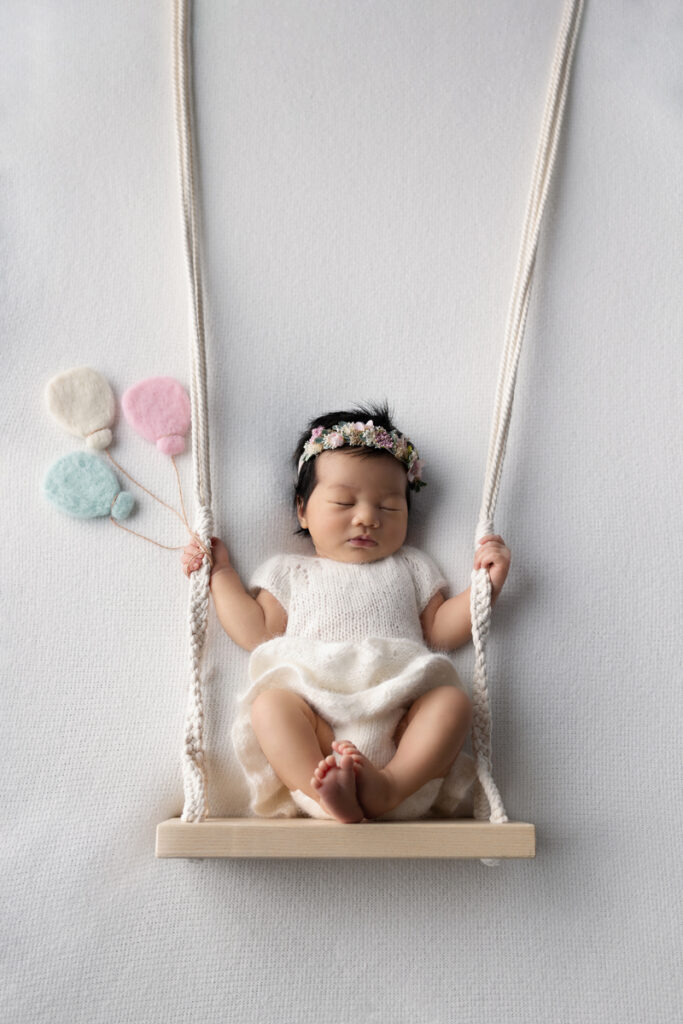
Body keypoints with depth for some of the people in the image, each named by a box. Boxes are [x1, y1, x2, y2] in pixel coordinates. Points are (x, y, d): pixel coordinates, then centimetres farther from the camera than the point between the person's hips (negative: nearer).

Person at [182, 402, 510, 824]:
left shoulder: (409, 567, 28)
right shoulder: (290, 572, 26)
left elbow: (440, 631, 20)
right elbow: (257, 631, 16)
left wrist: (487, 584, 9)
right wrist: (221, 572, 19)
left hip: (401, 716, 1)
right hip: (317, 719, -1)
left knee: (452, 700, -28)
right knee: (270, 703, -30)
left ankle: (390, 786, -44)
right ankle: (322, 791, -46)